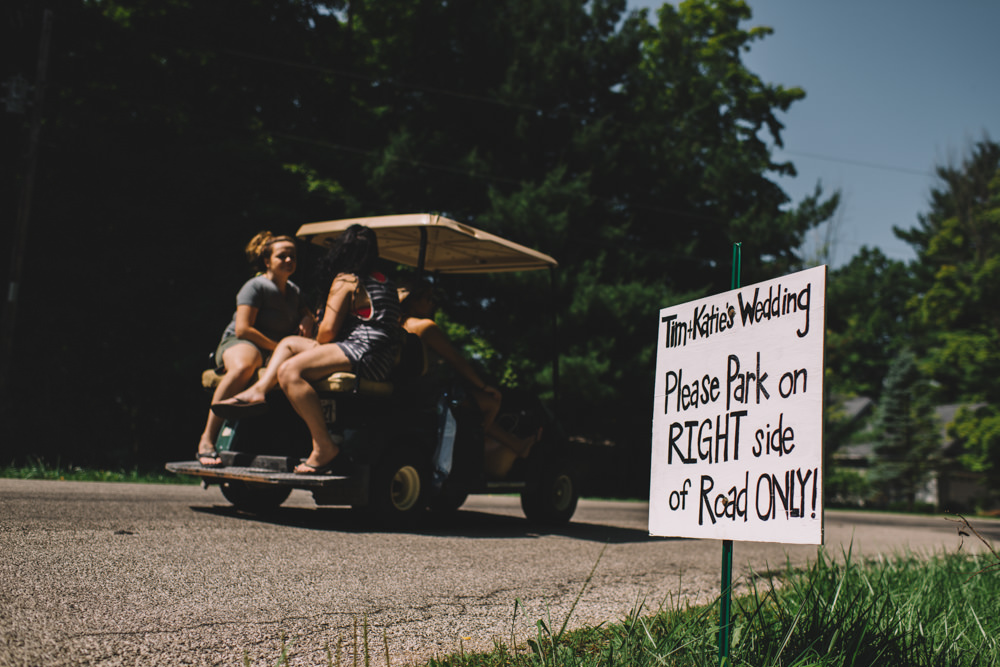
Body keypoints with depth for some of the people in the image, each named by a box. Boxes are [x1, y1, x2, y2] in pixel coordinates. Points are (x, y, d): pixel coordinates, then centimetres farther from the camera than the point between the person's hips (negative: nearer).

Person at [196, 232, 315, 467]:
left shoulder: (294, 291, 19)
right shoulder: (255, 286, -4)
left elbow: (306, 314, 34)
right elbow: (242, 329, -12)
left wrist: (308, 319, 8)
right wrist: (279, 348, -14)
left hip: (274, 352, 6)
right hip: (237, 344, -6)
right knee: (244, 366, -43)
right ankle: (207, 437, -40)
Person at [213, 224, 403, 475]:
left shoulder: (346, 280, -6)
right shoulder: (386, 282, 21)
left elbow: (328, 329, -12)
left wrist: (316, 345, 12)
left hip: (364, 353, -10)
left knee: (289, 371, -28)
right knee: (289, 343, 17)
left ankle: (324, 447, -30)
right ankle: (258, 391, -4)